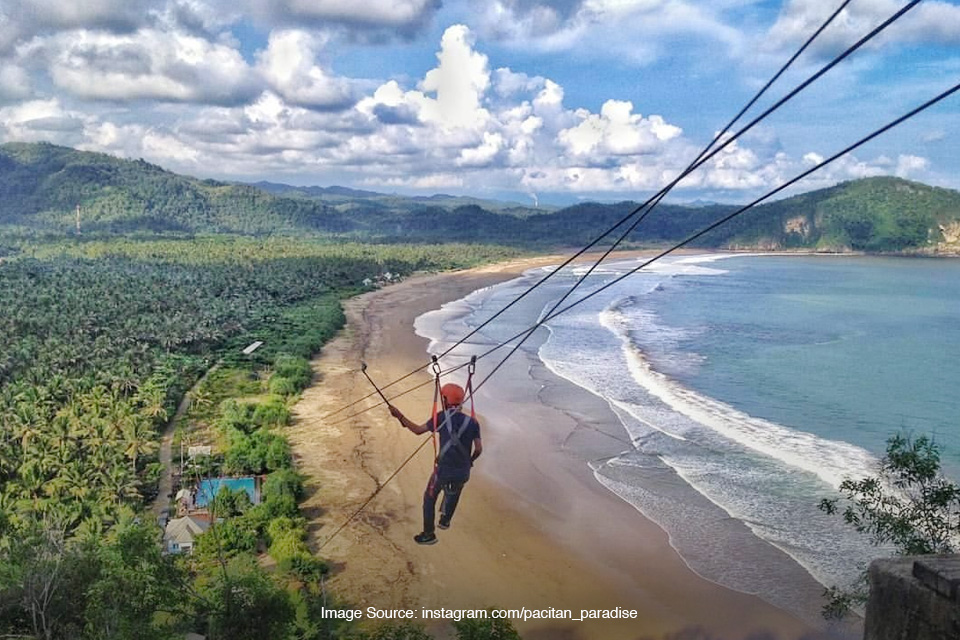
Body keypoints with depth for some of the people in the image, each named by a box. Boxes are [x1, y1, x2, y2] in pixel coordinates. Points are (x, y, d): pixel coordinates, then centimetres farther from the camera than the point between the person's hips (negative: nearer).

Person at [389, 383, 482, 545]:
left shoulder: (441, 418, -5)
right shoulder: (472, 422, -1)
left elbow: (418, 430, -4)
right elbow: (478, 449, -4)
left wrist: (400, 416, 4)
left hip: (443, 469, -2)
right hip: (463, 471, 3)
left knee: (429, 498, 17)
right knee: (453, 494, 34)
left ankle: (429, 534, 20)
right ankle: (445, 520, 41)